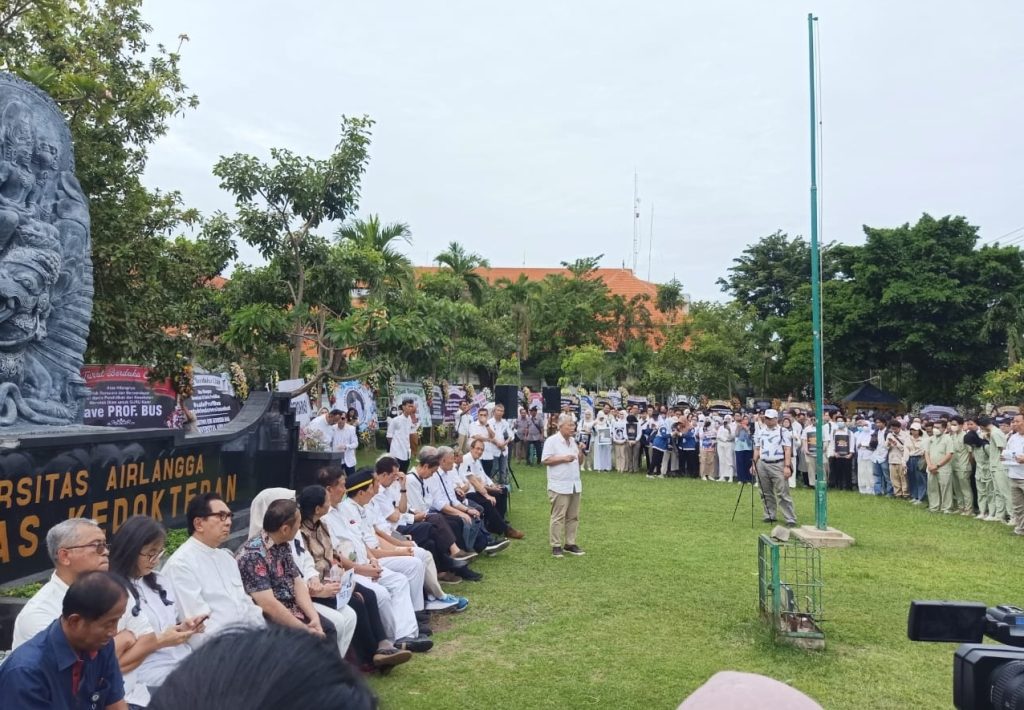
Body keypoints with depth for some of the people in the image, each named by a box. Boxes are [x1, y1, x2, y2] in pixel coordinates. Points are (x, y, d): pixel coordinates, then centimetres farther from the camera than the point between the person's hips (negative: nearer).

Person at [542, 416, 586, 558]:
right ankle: (556, 546, 4)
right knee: (558, 517, -3)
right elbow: (545, 460, -14)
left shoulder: (573, 441, 13)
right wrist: (563, 458, -19)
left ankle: (570, 543, 19)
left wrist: (580, 451, -1)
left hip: (575, 484, 7)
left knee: (573, 516, 11)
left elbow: (580, 462, 17)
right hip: (559, 486, -7)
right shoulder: (552, 441, -9)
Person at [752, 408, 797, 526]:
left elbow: (787, 450, -5)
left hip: (778, 465, -5)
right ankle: (769, 515, 20)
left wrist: (787, 466, -13)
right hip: (762, 465, 5)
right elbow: (757, 450, 16)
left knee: (783, 493, -8)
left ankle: (790, 519, -5)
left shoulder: (783, 432, -1)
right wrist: (754, 464, 9)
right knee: (766, 493, 10)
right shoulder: (760, 433, 13)